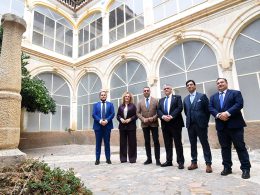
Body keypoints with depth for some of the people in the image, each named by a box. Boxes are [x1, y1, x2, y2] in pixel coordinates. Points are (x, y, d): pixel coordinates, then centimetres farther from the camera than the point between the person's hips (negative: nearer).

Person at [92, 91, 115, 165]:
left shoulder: (110, 104, 11)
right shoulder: (96, 105, 11)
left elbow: (112, 114, 0)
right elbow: (94, 115, 0)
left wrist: (106, 120, -14)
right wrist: (100, 121, -15)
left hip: (107, 126, 0)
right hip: (98, 126, 0)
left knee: (107, 143, 6)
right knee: (98, 143, 5)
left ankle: (108, 159, 14)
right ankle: (97, 159, 12)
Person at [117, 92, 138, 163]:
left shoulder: (133, 106, 3)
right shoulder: (121, 106, 11)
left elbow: (136, 115, -2)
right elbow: (118, 115, 9)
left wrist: (130, 119, -14)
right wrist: (121, 119, -10)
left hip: (131, 126, -2)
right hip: (122, 126, 3)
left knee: (132, 143, 1)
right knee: (123, 143, 6)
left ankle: (132, 158, 10)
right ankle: (123, 158, 15)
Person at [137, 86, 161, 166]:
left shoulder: (155, 101, 4)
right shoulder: (140, 102, 9)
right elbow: (138, 113, 5)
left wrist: (153, 118, -14)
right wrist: (143, 119, -11)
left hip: (154, 124, -2)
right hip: (145, 124, 2)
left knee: (156, 141, 0)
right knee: (147, 142, 8)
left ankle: (157, 159, 9)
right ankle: (149, 159, 18)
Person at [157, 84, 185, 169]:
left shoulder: (177, 97, 6)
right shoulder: (161, 100, 19)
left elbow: (179, 108, -8)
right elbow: (158, 110, 7)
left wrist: (171, 116, -19)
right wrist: (163, 116, -13)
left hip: (175, 123, -4)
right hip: (165, 124, 4)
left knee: (178, 143, 1)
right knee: (167, 144, 9)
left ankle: (180, 162, 9)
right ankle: (169, 161, 19)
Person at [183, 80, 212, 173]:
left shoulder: (202, 96, -1)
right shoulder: (185, 99, 12)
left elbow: (207, 110, -1)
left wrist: (205, 122, -1)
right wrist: (189, 120, 9)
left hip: (201, 124, -4)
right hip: (190, 124, 4)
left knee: (205, 144, 3)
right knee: (193, 144, 10)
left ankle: (208, 164, 11)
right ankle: (194, 162, 19)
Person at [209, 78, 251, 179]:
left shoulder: (236, 93, 7)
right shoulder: (213, 97, 18)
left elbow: (239, 104, -9)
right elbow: (211, 108, 5)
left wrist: (227, 113, -20)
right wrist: (218, 115, -14)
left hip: (235, 124, -3)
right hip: (221, 125, 4)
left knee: (240, 147, 1)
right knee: (225, 147, 8)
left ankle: (246, 169, 10)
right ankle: (227, 167, 16)